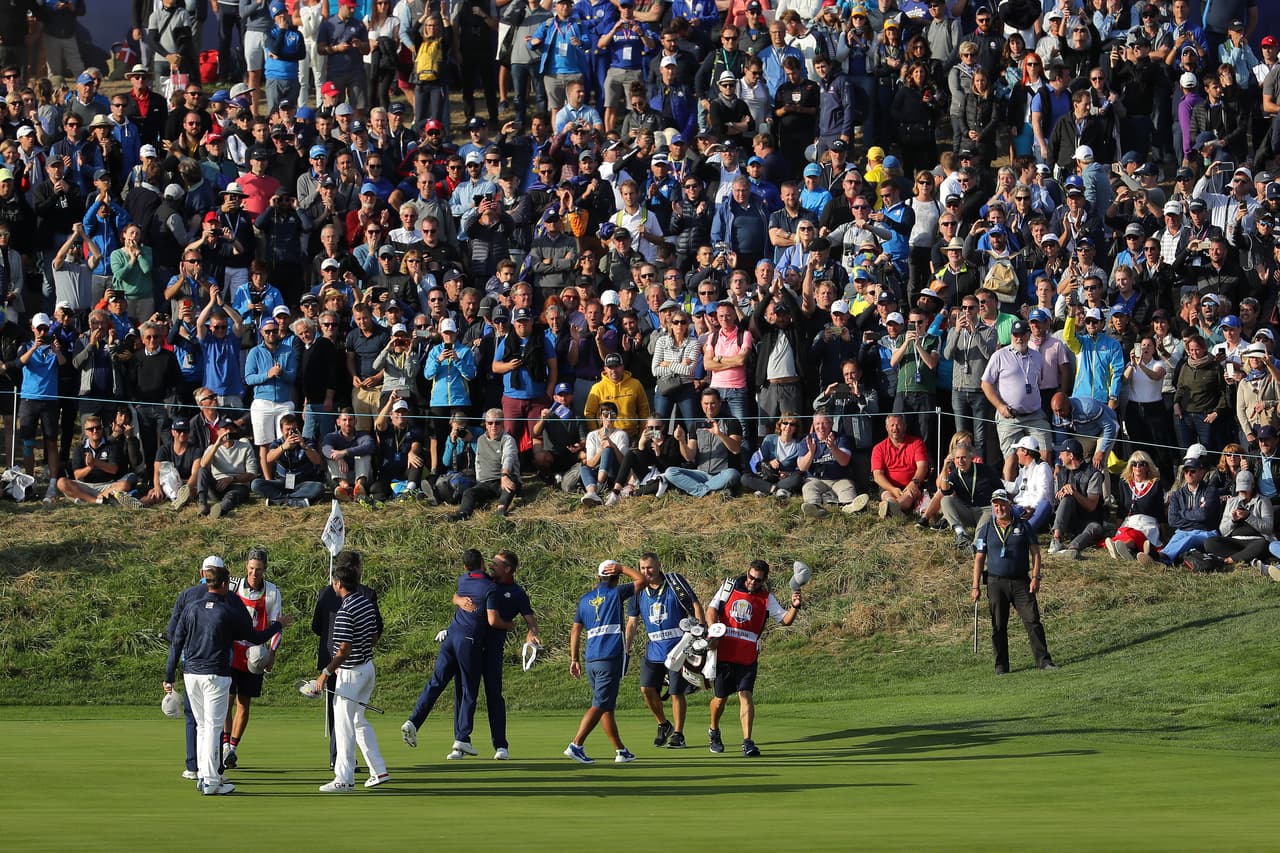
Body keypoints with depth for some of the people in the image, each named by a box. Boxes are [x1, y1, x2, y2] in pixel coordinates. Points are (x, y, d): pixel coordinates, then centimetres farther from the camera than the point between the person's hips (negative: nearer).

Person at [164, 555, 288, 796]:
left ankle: (204, 775, 17)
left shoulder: (191, 608, 4)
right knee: (213, 727, -2)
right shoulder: (229, 612, -7)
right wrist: (279, 625, 21)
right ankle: (210, 782, -3)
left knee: (202, 726, 15)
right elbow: (255, 637, 4)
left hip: (191, 674, 5)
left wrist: (169, 677, 11)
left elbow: (176, 643, 6)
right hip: (216, 676, -5)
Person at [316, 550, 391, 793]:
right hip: (368, 667, 9)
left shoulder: (345, 612, -22)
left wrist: (326, 673, -18)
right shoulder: (367, 603, 5)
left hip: (350, 672, -9)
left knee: (344, 725, -1)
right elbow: (376, 635, 15)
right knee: (359, 721, 20)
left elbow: (344, 650, -24)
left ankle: (344, 779, 2)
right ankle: (379, 770, 20)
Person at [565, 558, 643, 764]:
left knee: (606, 707, 13)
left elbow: (575, 631, 13)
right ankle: (576, 746, -18)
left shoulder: (585, 599, 14)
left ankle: (621, 751, 18)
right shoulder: (615, 593, -1)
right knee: (599, 706, -8)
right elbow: (641, 580, 9)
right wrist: (622, 568, 15)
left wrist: (574, 659, 16)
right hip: (611, 658, -6)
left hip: (591, 660, 6)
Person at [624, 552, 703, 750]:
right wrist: (624, 649, 2)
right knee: (647, 688, -5)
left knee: (677, 691, -3)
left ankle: (678, 734, 10)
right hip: (654, 649, 4)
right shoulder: (639, 591, 6)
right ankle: (663, 725, 18)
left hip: (679, 647, -4)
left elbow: (696, 606, -5)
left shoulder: (675, 582, -6)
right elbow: (632, 622, 9)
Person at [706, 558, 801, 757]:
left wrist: (794, 607, -18)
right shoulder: (729, 586, 6)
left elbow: (784, 620, 2)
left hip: (748, 656, -1)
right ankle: (714, 731, 37)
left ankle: (747, 743, -17)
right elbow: (712, 608, 4)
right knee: (720, 698, 9)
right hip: (723, 652, 1)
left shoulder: (766, 598, 5)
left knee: (746, 695, -14)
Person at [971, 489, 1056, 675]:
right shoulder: (986, 530, 7)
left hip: (1021, 582, -1)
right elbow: (979, 559, 8)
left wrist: (1035, 577, -5)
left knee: (1033, 621, -8)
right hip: (996, 582, 1)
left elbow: (1035, 552, 7)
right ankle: (1001, 665, 8)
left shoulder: (1023, 527, 7)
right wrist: (976, 586, 2)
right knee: (998, 626, 2)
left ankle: (1043, 660, -6)